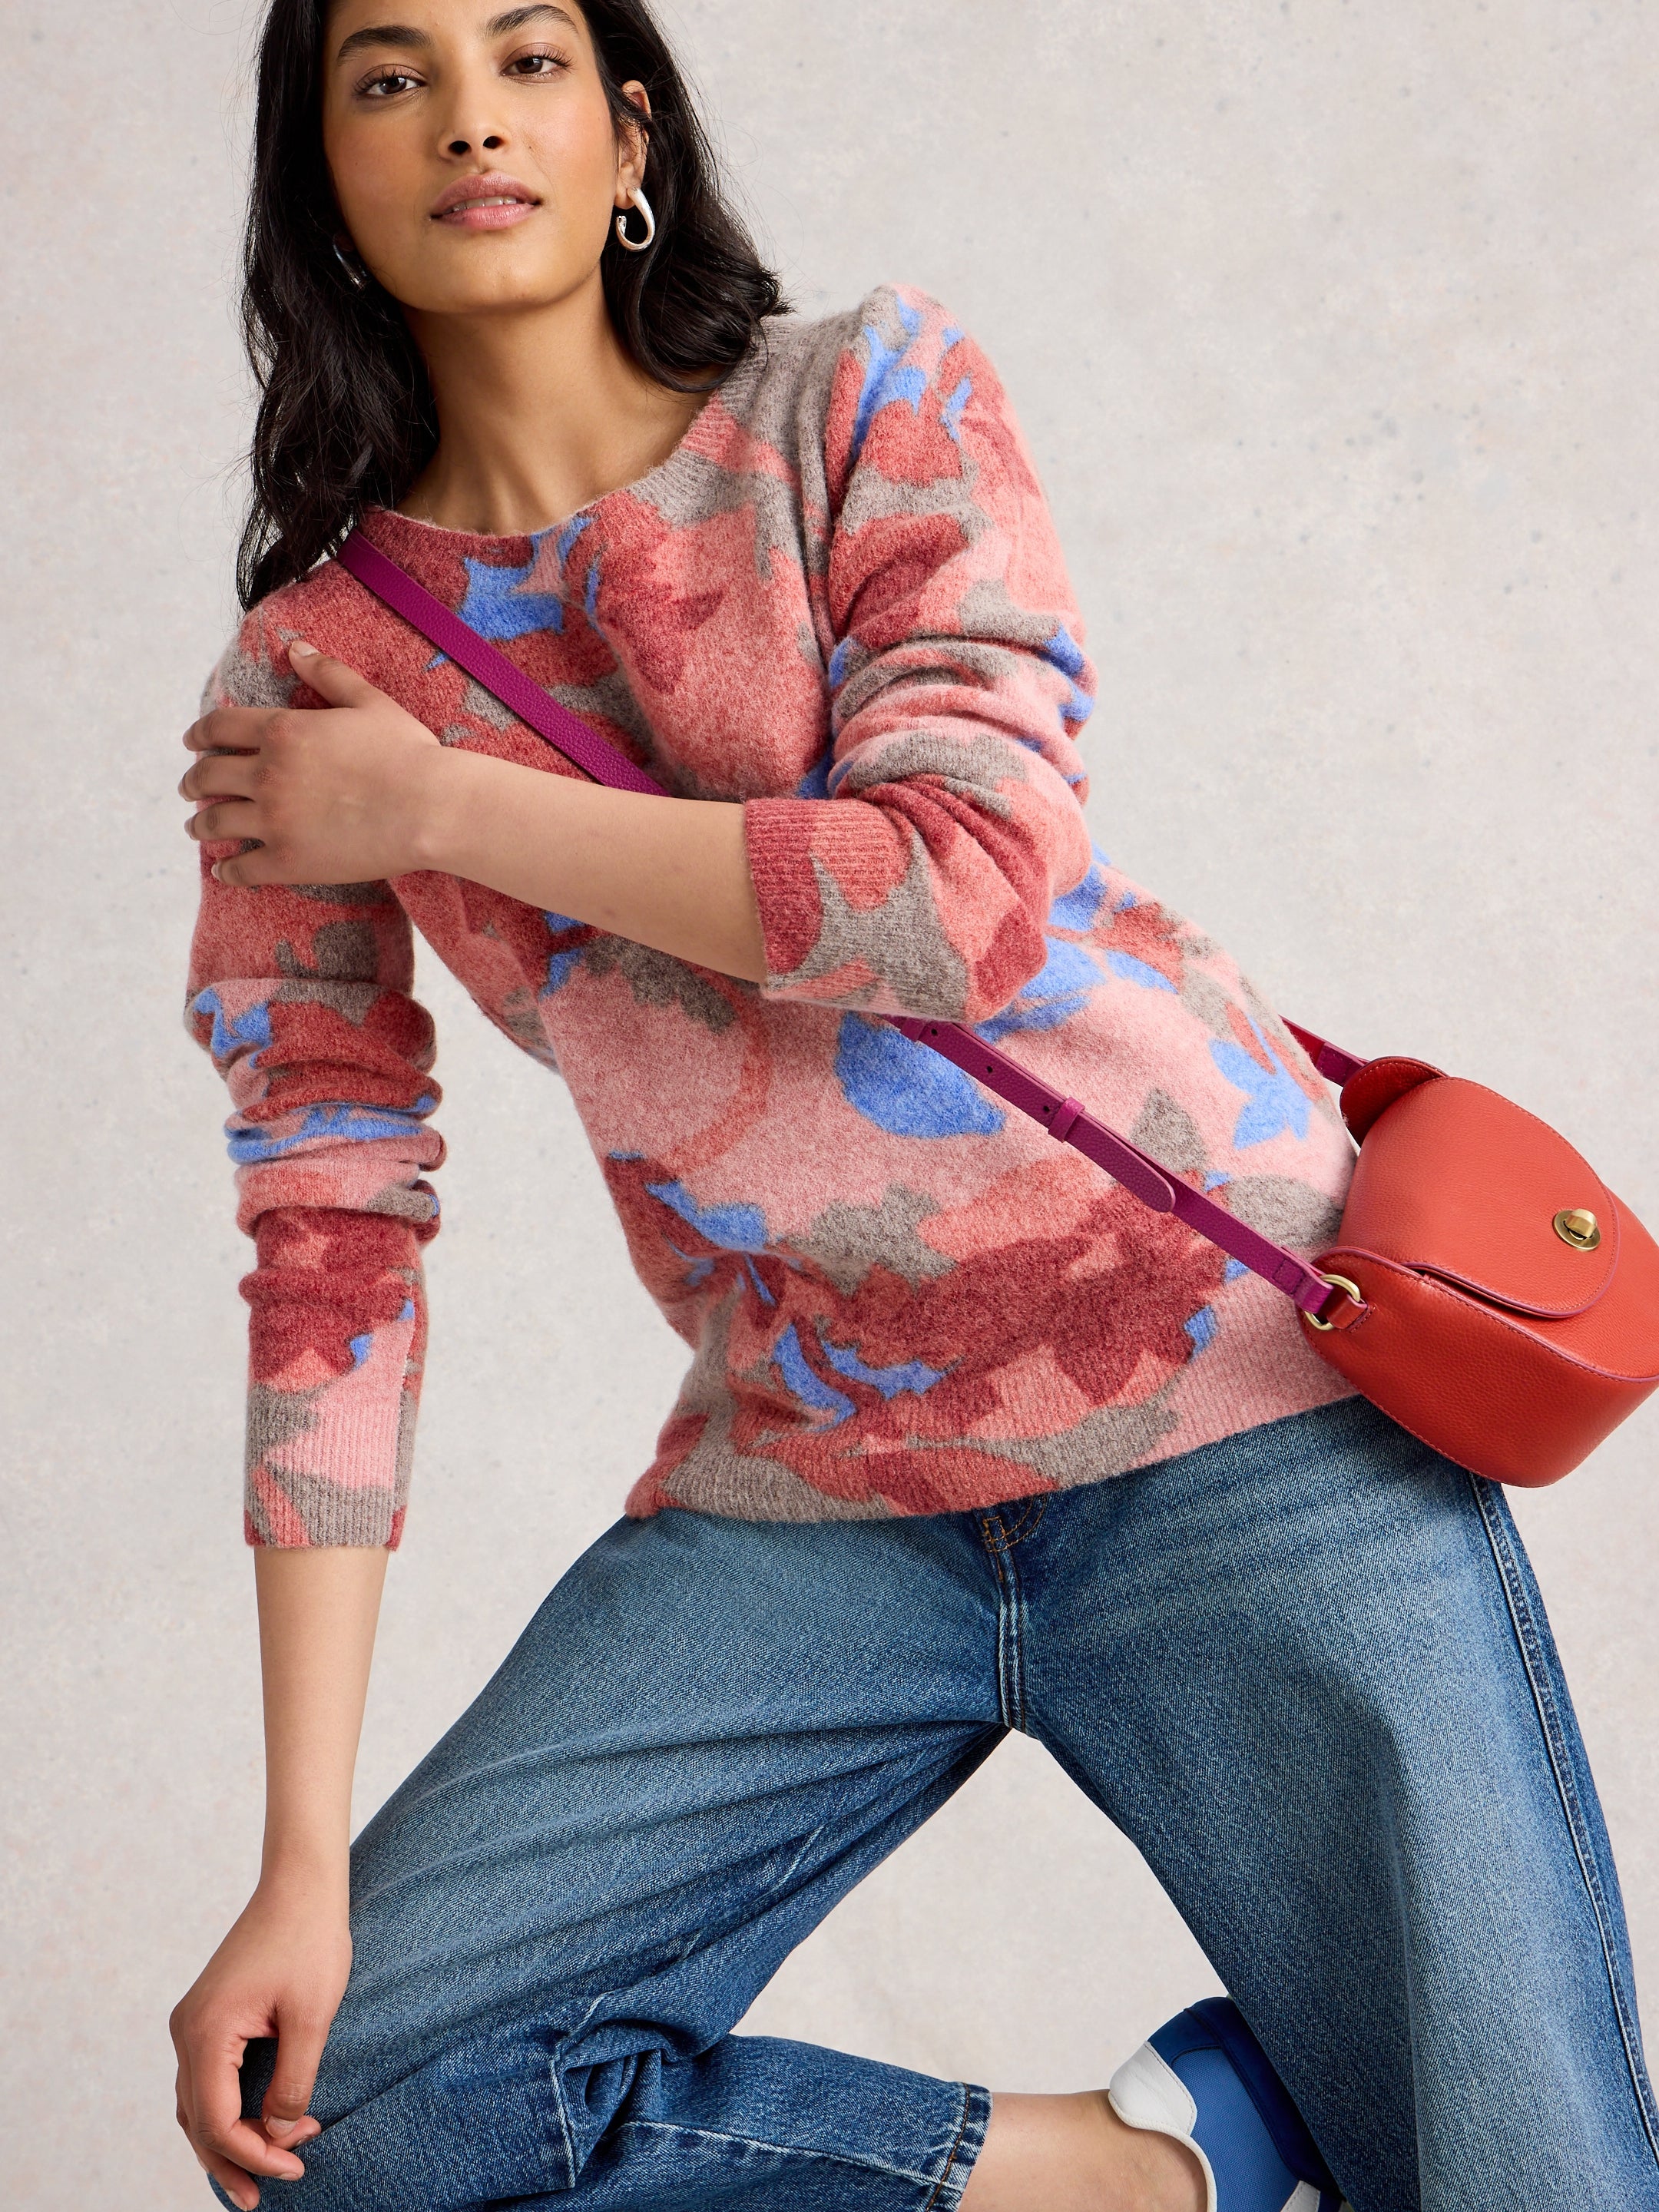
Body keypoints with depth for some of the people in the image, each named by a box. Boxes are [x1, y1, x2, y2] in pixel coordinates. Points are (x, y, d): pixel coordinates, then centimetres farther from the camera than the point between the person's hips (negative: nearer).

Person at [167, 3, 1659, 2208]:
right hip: (805, 1502, 3)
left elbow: (971, 883, -16)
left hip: (1243, 1393, -2)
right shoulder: (304, 687, 4)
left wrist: (448, 808, -9)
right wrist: (303, 1861, -7)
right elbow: (329, 1253, -1)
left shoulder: (874, 403, 0)